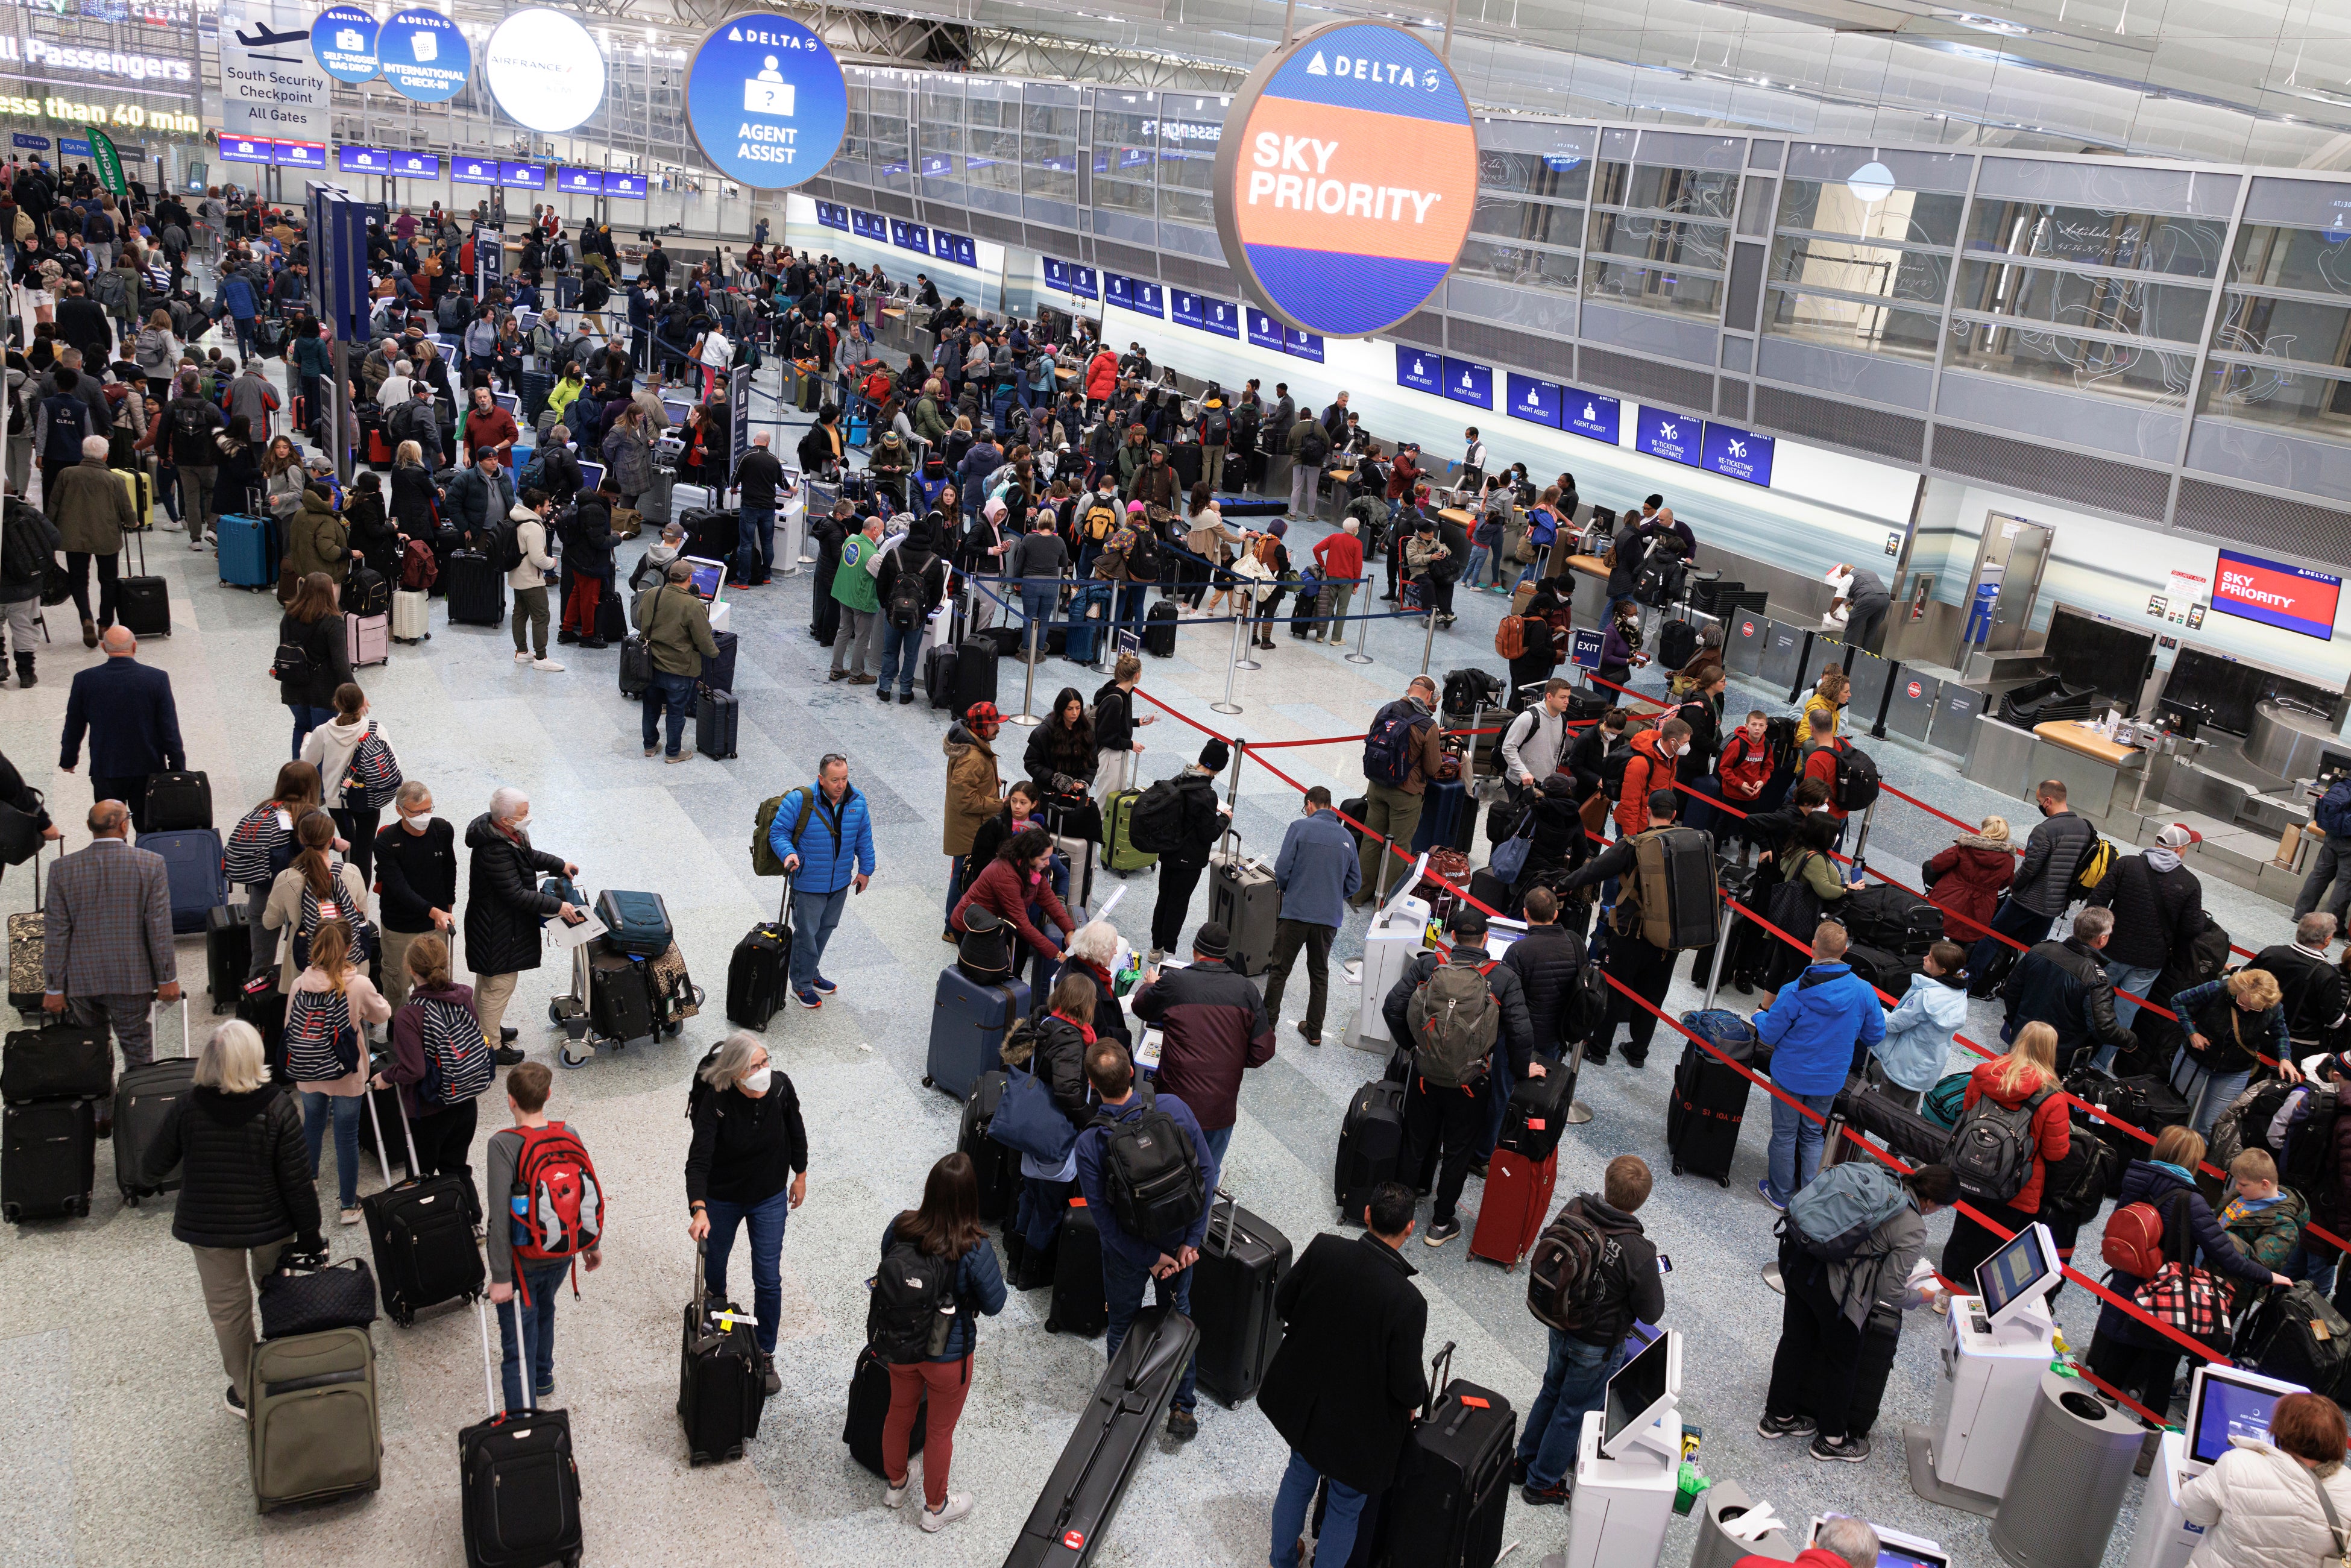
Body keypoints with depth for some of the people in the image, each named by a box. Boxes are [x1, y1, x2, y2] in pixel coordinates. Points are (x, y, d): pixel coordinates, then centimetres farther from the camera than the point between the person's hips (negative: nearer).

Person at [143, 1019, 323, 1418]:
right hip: (269, 1223, 0)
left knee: (227, 1309, 17)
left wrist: (152, 1179, 22)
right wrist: (310, 1236, -4)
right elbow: (298, 1180, -15)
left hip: (208, 1226, 0)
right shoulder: (277, 1108, -20)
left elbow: (155, 1168, -3)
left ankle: (246, 1394, 30)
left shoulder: (187, 1108, -17)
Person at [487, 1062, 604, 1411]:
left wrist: (501, 1277, -20)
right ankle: (543, 1377, 55)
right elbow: (590, 1195, 0)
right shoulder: (569, 1136, -8)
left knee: (517, 1346, 4)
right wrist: (593, 1245, 15)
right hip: (562, 1255, 6)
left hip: (523, 1261, -6)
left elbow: (501, 1216, -26)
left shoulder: (503, 1145, -24)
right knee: (544, 1310, 33)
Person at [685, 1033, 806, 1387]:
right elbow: (698, 1159, -36)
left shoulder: (780, 1086, -23)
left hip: (770, 1198, 1)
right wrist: (698, 1210, -48)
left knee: (768, 1279, 3)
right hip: (722, 1197, -1)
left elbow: (796, 1131, -3)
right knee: (714, 1257, 25)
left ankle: (765, 1354, 22)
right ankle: (716, 1302, 60)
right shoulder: (717, 1101, -31)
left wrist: (800, 1175, 8)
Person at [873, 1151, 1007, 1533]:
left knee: (899, 1413, 29)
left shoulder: (899, 1228, -20)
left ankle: (895, 1484, 54)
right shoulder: (974, 1250, -31)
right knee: (940, 1430, 21)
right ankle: (935, 1508, 43)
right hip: (948, 1355, -4)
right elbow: (993, 1304, -17)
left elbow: (885, 1274, -2)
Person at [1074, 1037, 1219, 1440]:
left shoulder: (1089, 1143, -27)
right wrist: (1191, 1239, -9)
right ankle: (1182, 1410, 33)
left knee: (1123, 1327, 21)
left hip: (1128, 1248, -2)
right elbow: (1207, 1171, -15)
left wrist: (1150, 1257, -10)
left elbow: (1104, 1217, -21)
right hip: (1178, 1236, 2)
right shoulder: (1173, 1107, -22)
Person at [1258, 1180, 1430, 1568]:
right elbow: (1407, 1386, -23)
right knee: (1346, 1506, 22)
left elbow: (1282, 1304, -6)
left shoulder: (1323, 1250, -23)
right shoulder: (1408, 1302, -33)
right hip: (1359, 1425, -5)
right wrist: (1417, 1397, 1)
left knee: (1299, 1478, 31)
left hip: (1303, 1401, 5)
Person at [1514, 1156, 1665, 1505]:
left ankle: (1524, 1461, 48)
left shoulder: (1573, 1211, -21)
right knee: (1574, 1411, 18)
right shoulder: (1639, 1253, -34)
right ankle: (1541, 1483, 37)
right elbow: (1651, 1313, -19)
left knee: (1552, 1391, 29)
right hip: (1598, 1345, -5)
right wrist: (1655, 1280, 0)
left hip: (1559, 1326, 5)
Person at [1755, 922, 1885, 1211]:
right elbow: (1875, 1036, -2)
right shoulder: (1864, 991, -15)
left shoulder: (1794, 993, -25)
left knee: (1785, 1135, 15)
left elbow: (1769, 1035, -15)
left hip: (1791, 1075, -3)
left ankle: (1780, 1194, 29)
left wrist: (1760, 1017, 8)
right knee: (1813, 1135, 21)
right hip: (1830, 1079, 3)